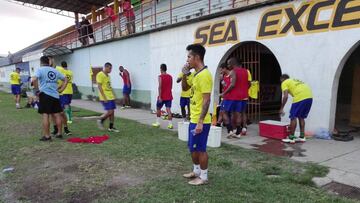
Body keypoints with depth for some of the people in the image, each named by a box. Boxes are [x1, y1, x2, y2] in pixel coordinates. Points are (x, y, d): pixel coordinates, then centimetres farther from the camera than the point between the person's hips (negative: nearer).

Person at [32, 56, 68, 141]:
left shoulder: (40, 70, -3)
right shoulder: (55, 71, 12)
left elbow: (34, 79, -20)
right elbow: (65, 80, 16)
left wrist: (37, 89, -9)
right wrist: (61, 90, 15)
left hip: (45, 95, -4)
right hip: (55, 95, 5)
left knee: (45, 115, -1)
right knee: (57, 115, 10)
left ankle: (47, 136, 2)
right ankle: (59, 133, 18)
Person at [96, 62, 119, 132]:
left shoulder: (108, 76, 16)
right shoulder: (100, 75, -10)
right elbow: (99, 86, -16)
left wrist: (113, 95, 17)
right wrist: (104, 97, -21)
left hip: (111, 97, 9)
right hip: (105, 97, -9)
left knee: (112, 111, 7)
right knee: (109, 111, -12)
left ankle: (111, 127, 14)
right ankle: (100, 120, 12)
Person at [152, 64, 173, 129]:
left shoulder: (160, 76, -9)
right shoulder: (170, 77, 8)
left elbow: (160, 87, -17)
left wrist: (159, 96, -18)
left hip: (162, 96, -4)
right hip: (169, 96, 4)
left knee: (158, 109, 14)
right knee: (168, 109, -1)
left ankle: (158, 123, 19)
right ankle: (170, 124, -8)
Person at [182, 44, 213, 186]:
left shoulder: (204, 75, -19)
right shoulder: (196, 74, 10)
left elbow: (206, 101, -22)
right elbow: (185, 88, 24)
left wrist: (200, 122, -23)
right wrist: (184, 74, 6)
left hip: (200, 121, -10)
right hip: (193, 119, 10)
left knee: (200, 149, 3)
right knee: (192, 147, 20)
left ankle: (203, 177, 17)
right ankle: (196, 171, 36)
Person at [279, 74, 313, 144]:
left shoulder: (284, 83, 11)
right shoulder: (295, 81, 33)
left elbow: (285, 96, -3)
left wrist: (281, 108, 3)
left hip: (300, 97, -8)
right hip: (309, 97, 8)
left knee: (293, 117, 3)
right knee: (301, 117, 20)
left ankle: (291, 138, 7)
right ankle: (302, 137, 23)